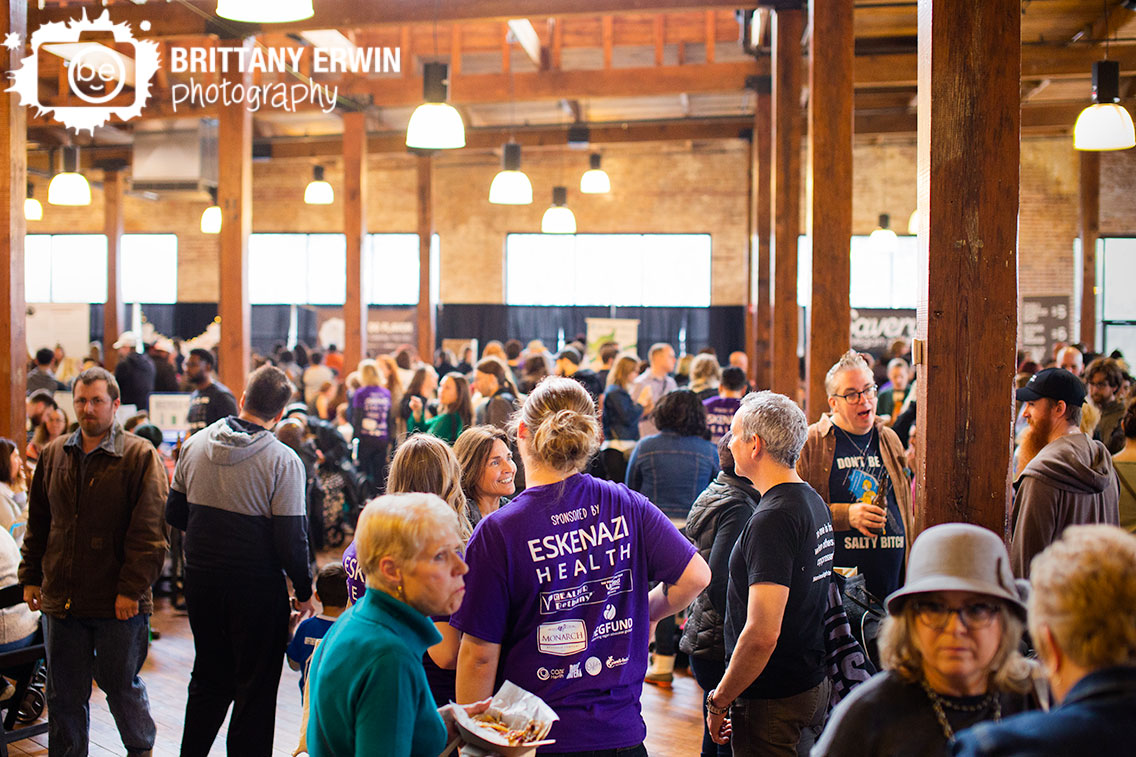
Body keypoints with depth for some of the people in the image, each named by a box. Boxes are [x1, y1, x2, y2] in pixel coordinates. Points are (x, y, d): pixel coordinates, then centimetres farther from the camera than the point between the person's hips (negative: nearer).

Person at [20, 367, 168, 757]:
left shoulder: (141, 456, -7)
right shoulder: (53, 454, 9)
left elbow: (148, 531, -12)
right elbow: (37, 523, 16)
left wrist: (131, 588, -16)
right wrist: (31, 576, 11)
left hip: (119, 605, -4)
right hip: (60, 598, 4)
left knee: (121, 685, 10)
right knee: (63, 694, 13)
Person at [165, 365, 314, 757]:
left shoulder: (195, 445, -1)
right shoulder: (283, 461, -16)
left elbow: (174, 513, 8)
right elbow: (291, 539, -16)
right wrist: (304, 591, -3)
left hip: (201, 581, 5)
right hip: (257, 588, -5)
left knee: (208, 679, 21)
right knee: (256, 688, 9)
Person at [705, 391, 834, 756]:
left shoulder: (772, 520, -23)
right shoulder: (815, 503, 8)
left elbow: (762, 634, -29)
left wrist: (719, 700, -17)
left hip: (772, 699, -9)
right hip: (813, 683, 9)